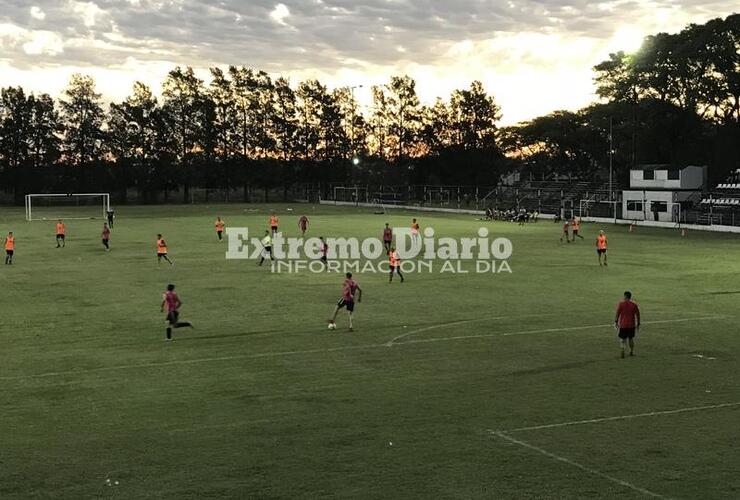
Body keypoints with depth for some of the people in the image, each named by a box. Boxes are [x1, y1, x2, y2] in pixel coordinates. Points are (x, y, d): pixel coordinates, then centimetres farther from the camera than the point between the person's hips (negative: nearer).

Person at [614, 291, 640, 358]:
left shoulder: (620, 304, -6)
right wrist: (638, 324, 12)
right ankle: (631, 352, 26)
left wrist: (615, 322, 1)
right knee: (631, 339, 18)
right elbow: (637, 315, 3)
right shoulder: (634, 305, 0)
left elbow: (617, 314, -8)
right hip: (631, 325, 2)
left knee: (622, 339, 3)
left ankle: (623, 350, -17)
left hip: (622, 325, -2)